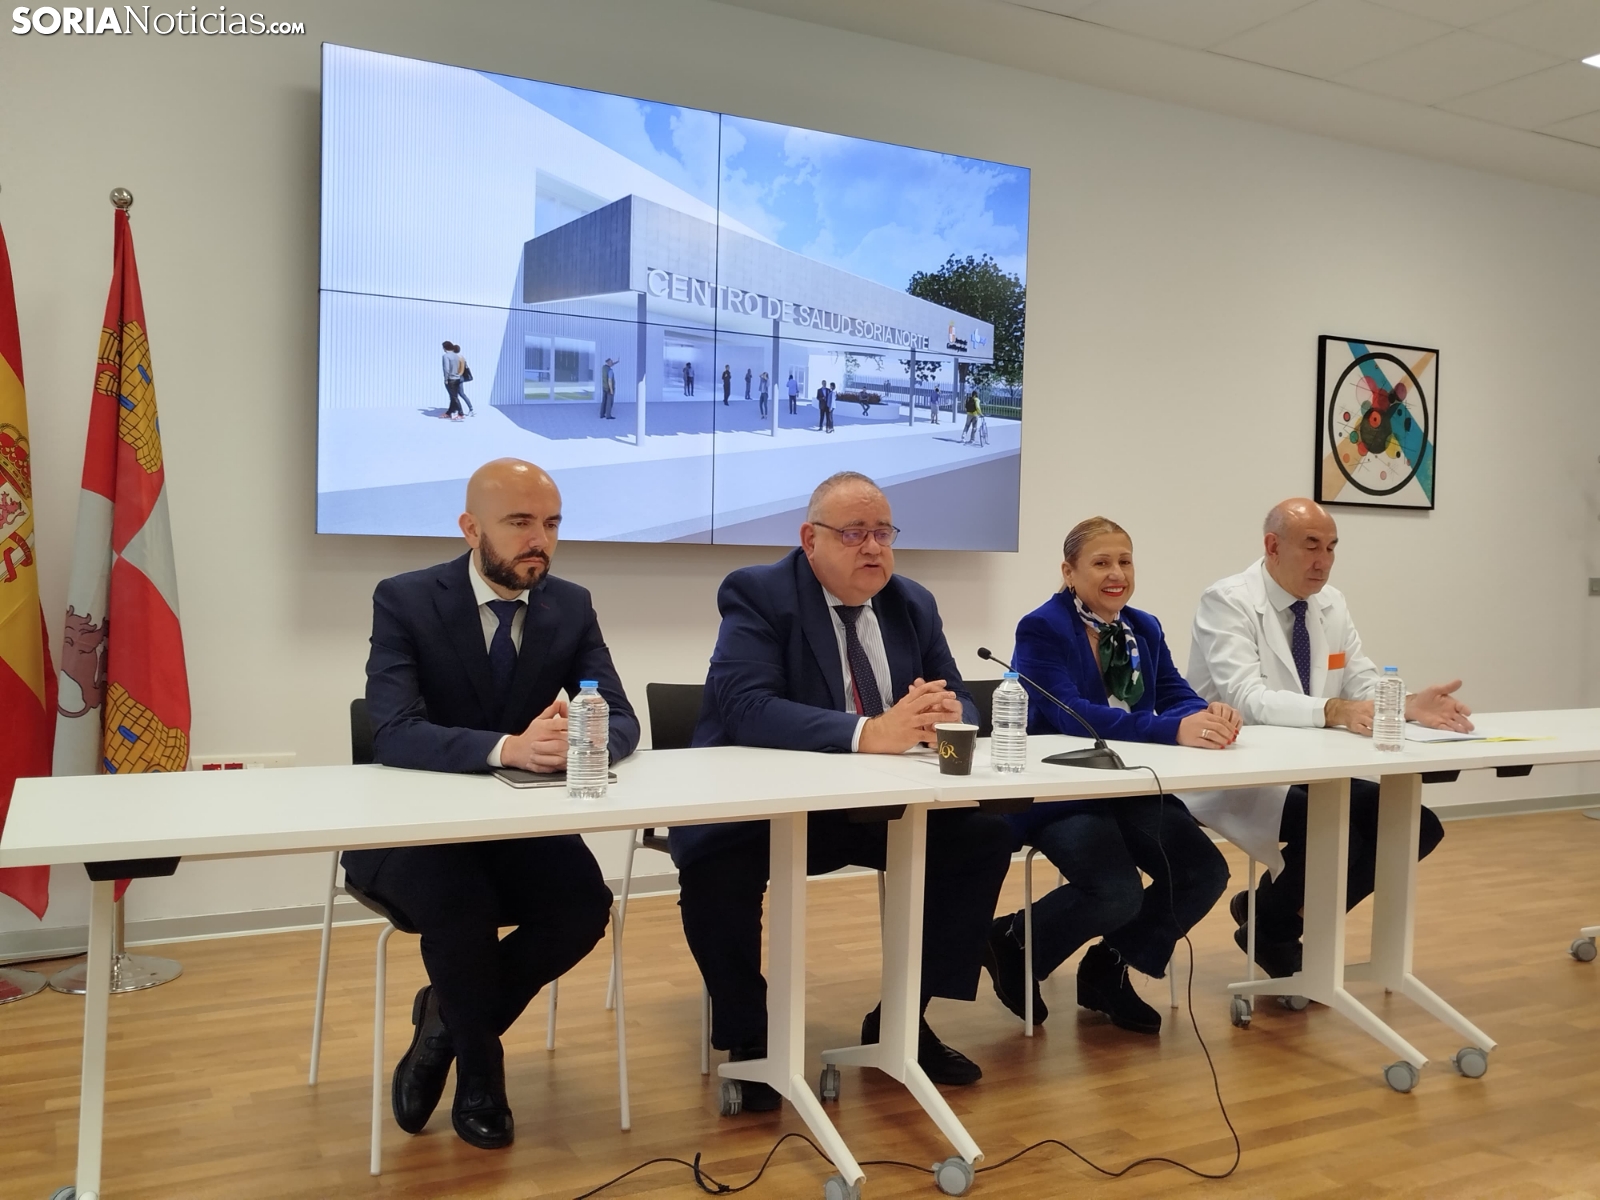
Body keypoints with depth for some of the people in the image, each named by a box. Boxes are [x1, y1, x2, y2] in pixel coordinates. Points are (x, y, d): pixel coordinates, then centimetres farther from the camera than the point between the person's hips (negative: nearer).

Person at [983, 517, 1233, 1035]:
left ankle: (1108, 968, 13)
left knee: (1205, 872, -11)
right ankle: (1014, 945, 5)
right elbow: (1069, 714, -25)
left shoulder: (1145, 630, 13)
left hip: (1132, 789, 7)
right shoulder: (1041, 629, -10)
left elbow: (1177, 697, 1)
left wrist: (1211, 716, -25)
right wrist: (1174, 730, -35)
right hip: (1059, 792, -7)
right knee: (1117, 892, -27)